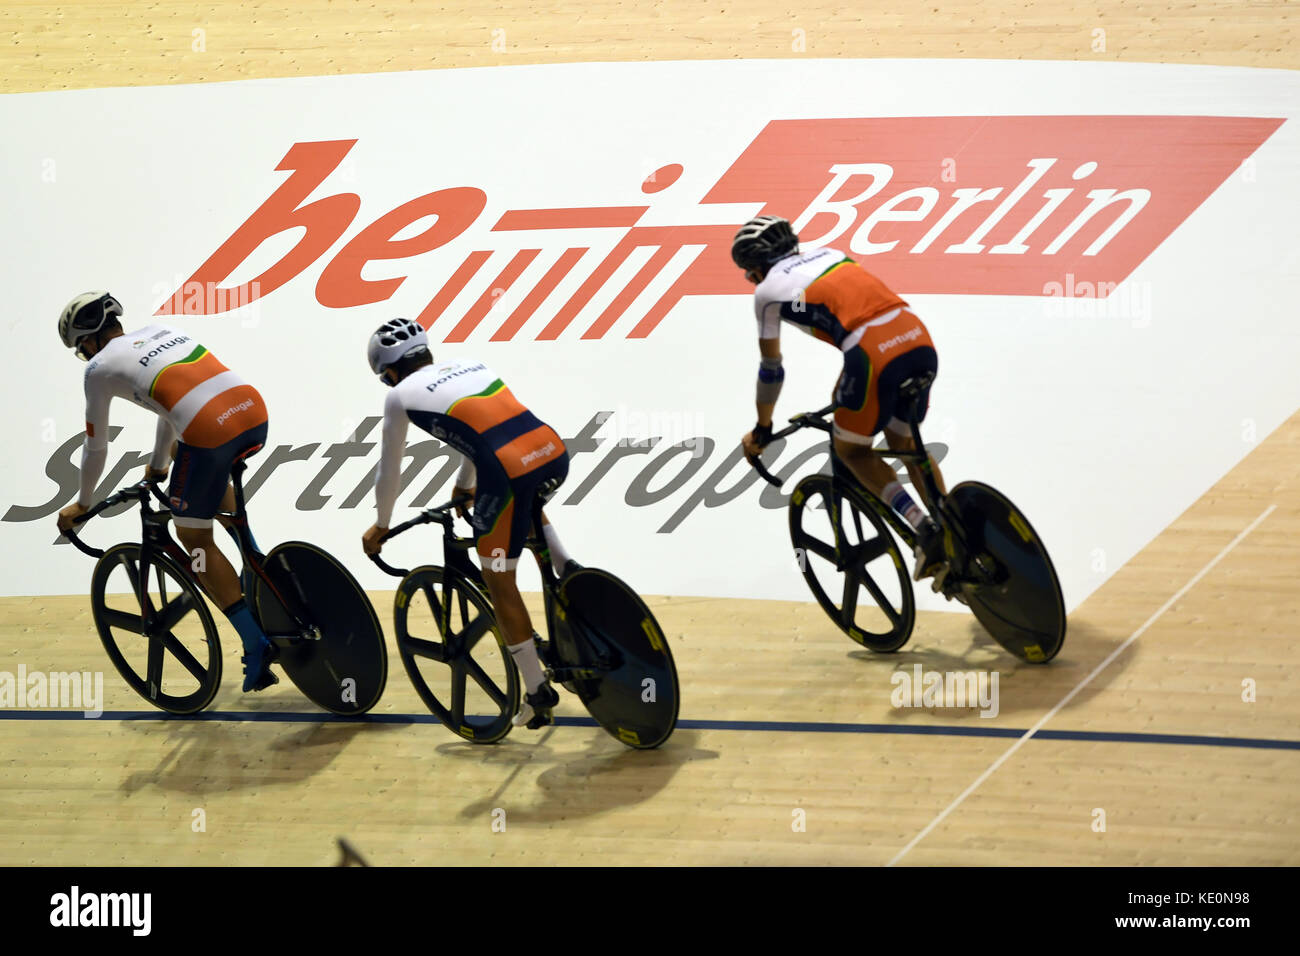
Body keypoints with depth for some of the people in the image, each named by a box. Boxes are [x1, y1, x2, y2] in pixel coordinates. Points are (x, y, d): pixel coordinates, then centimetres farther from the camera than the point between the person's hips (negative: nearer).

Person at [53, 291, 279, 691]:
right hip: (255, 412, 7)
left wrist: (82, 504, 36)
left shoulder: (100, 366, 11)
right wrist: (158, 464, 54)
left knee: (194, 539, 12)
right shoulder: (160, 331, 28)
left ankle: (256, 645, 6)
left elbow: (95, 446, 20)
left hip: (211, 433, -7)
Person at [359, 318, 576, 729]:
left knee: (499, 583, 11)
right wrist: (465, 485, 57)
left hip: (509, 473, -6)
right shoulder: (469, 365, 26)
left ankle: (537, 694, 15)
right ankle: (564, 568, 22)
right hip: (555, 452, 6)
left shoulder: (401, 396, 11)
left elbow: (389, 471, 20)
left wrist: (380, 526, 37)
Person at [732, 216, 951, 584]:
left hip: (877, 355, -6)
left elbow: (771, 367, 19)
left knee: (850, 449, 15)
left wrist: (762, 429, 32)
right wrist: (844, 389, 47)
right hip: (919, 340, 7)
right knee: (903, 441, 26)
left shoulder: (768, 290, 12)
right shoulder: (829, 255, 29)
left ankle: (924, 527, -1)